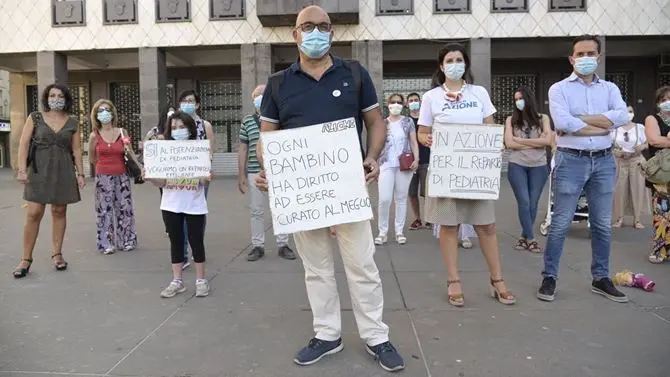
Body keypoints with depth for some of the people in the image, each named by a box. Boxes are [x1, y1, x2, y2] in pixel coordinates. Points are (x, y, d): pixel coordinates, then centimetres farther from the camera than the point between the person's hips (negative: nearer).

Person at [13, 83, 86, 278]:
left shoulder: (72, 122, 6)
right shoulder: (35, 118, 3)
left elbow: (76, 150, 7)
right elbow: (23, 144, -1)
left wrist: (80, 173, 3)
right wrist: (22, 169, -11)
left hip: (63, 172, 2)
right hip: (39, 171, -1)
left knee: (59, 212, 7)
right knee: (33, 214, -5)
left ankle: (57, 253, 18)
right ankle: (26, 259, 5)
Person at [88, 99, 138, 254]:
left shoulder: (123, 132, 0)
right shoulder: (94, 135, -2)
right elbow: (92, 159, 12)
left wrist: (128, 149, -7)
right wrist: (105, 165, 5)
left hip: (122, 176, 1)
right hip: (103, 177, -1)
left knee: (124, 208, 5)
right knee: (105, 210, 4)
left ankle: (127, 240, 17)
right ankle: (107, 243, 12)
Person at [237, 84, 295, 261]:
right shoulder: (247, 121, 6)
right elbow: (243, 149, 8)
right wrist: (242, 175, 5)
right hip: (255, 173, 1)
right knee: (257, 211, 7)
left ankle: (283, 245, 18)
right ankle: (257, 246, 18)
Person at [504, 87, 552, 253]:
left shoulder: (543, 118, 7)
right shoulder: (511, 119, 6)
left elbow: (548, 140, -7)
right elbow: (509, 143, -6)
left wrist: (521, 140, -7)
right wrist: (536, 142, -5)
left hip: (539, 166, 1)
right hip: (517, 166, -1)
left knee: (533, 204, 4)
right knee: (524, 202, -7)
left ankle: (524, 237, 15)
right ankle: (530, 239, 1)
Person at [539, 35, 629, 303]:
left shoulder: (610, 88, 11)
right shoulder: (559, 88, 1)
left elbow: (622, 117, -8)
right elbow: (562, 122, -17)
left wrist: (579, 118, -13)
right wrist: (602, 126, -8)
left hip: (604, 161, 4)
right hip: (571, 160, -4)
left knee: (603, 224, 10)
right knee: (561, 223, 0)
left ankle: (601, 278, 23)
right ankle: (549, 277, 10)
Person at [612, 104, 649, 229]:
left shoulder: (640, 127, 4)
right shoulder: (614, 128, 2)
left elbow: (647, 144, 9)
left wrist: (642, 147, -13)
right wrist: (614, 151, -14)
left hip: (637, 161, 1)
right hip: (619, 162, -1)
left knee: (638, 189, 0)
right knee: (619, 190, -2)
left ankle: (637, 219, 8)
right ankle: (619, 218, 7)